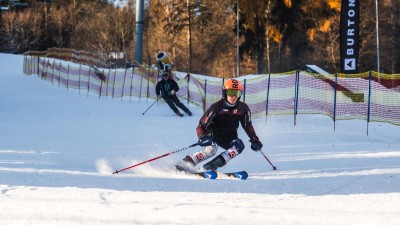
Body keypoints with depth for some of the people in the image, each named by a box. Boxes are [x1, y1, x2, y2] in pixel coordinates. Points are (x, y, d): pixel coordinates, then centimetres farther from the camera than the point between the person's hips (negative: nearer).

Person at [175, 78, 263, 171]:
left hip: (229, 138, 4)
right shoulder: (217, 107, -19)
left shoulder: (242, 108, -8)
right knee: (211, 150, -34)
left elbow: (248, 125, 9)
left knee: (239, 145, -27)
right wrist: (202, 137, -36)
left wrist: (254, 140, 0)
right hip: (214, 135, -4)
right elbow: (202, 125, -17)